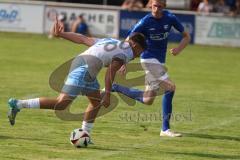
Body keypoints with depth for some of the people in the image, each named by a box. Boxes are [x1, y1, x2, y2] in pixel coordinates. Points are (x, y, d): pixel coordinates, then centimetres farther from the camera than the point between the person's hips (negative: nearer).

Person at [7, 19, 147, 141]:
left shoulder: (110, 42, 29)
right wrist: (108, 94, -9)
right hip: (85, 68, -10)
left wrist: (60, 34, 25)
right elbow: (111, 71, -9)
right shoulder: (127, 51, 3)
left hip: (79, 61, 10)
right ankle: (18, 104, -14)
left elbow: (83, 39, 26)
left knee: (96, 102, 19)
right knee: (61, 104, -12)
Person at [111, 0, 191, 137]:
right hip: (149, 60, -6)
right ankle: (165, 129, -16)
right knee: (170, 87, -21)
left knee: (147, 100, 11)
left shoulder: (170, 18, -4)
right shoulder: (145, 22, -14)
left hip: (160, 61, 6)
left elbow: (186, 37, 4)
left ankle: (115, 88, 28)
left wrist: (179, 49, -16)